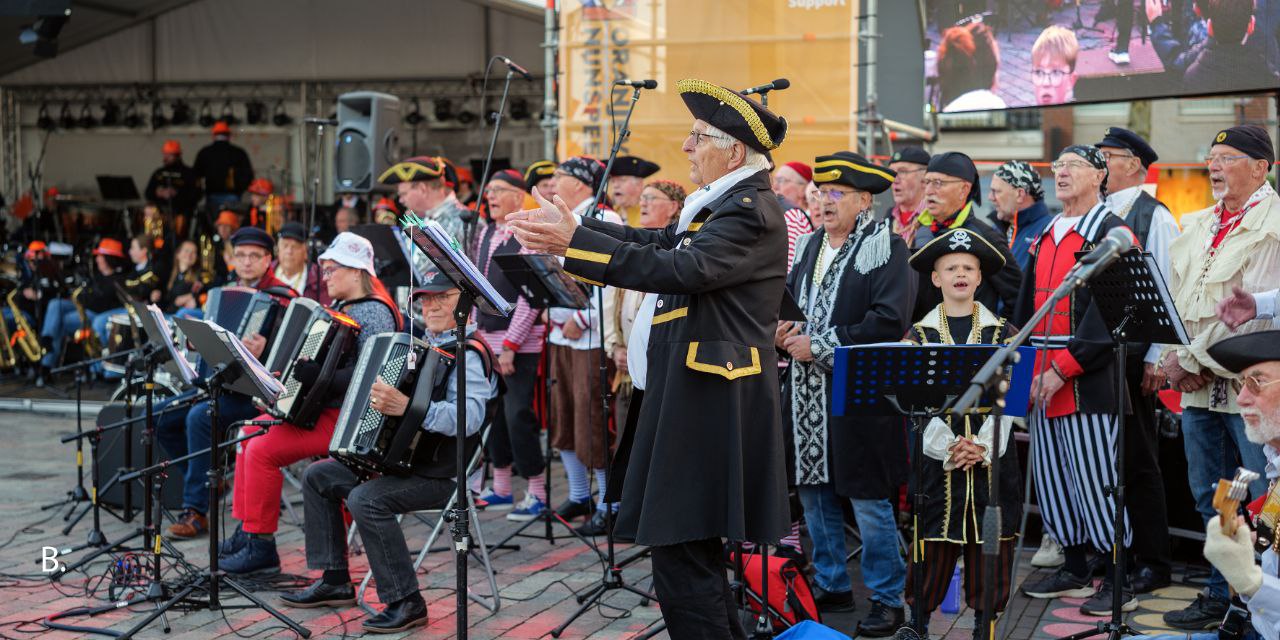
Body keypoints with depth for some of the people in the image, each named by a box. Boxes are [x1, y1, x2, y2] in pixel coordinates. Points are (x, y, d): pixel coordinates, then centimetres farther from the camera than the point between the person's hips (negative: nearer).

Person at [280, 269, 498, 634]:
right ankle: (335, 580, 15)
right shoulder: (423, 346, 14)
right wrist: (380, 402, 12)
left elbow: (468, 417, -32)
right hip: (397, 458, 10)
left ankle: (406, 603, -20)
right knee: (318, 476, 11)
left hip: (438, 474, -10)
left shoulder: (468, 355, -15)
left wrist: (407, 407, -42)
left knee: (366, 499, -31)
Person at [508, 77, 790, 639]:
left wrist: (575, 243, -30)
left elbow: (681, 269, -28)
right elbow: (660, 244, 17)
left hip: (709, 408, -11)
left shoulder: (750, 211, -15)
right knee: (689, 551, 18)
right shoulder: (724, 203, 17)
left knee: (683, 559, -9)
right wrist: (566, 227, 9)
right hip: (690, 397, 11)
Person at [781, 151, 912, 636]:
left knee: (869, 501, -1)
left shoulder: (885, 246, -8)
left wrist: (820, 346, -17)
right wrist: (782, 332, -1)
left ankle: (887, 599, 11)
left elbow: (890, 321, -18)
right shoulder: (809, 245, 13)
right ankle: (831, 586, 27)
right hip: (808, 392, 7)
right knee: (814, 492, 13)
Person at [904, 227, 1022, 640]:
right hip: (936, 462, -1)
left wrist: (984, 447, -14)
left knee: (991, 560, 4)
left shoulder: (1003, 333, 6)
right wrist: (949, 448, -15)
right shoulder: (919, 335, 4)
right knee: (929, 558, 0)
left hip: (993, 461, 1)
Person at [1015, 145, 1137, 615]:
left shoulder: (1111, 233, -7)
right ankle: (1074, 571, 23)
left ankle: (1119, 584, 4)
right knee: (1052, 478, 11)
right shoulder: (1046, 237, 17)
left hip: (1088, 380, -8)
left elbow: (1109, 309, -16)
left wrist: (1063, 368, -18)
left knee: (1096, 478, -5)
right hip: (1042, 380, 8)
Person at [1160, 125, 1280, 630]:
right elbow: (1172, 296, 14)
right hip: (1197, 387, 8)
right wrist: (1172, 357, -2)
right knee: (1210, 498, 14)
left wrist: (1192, 361, -15)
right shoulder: (1196, 225, 17)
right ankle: (1223, 595, 25)